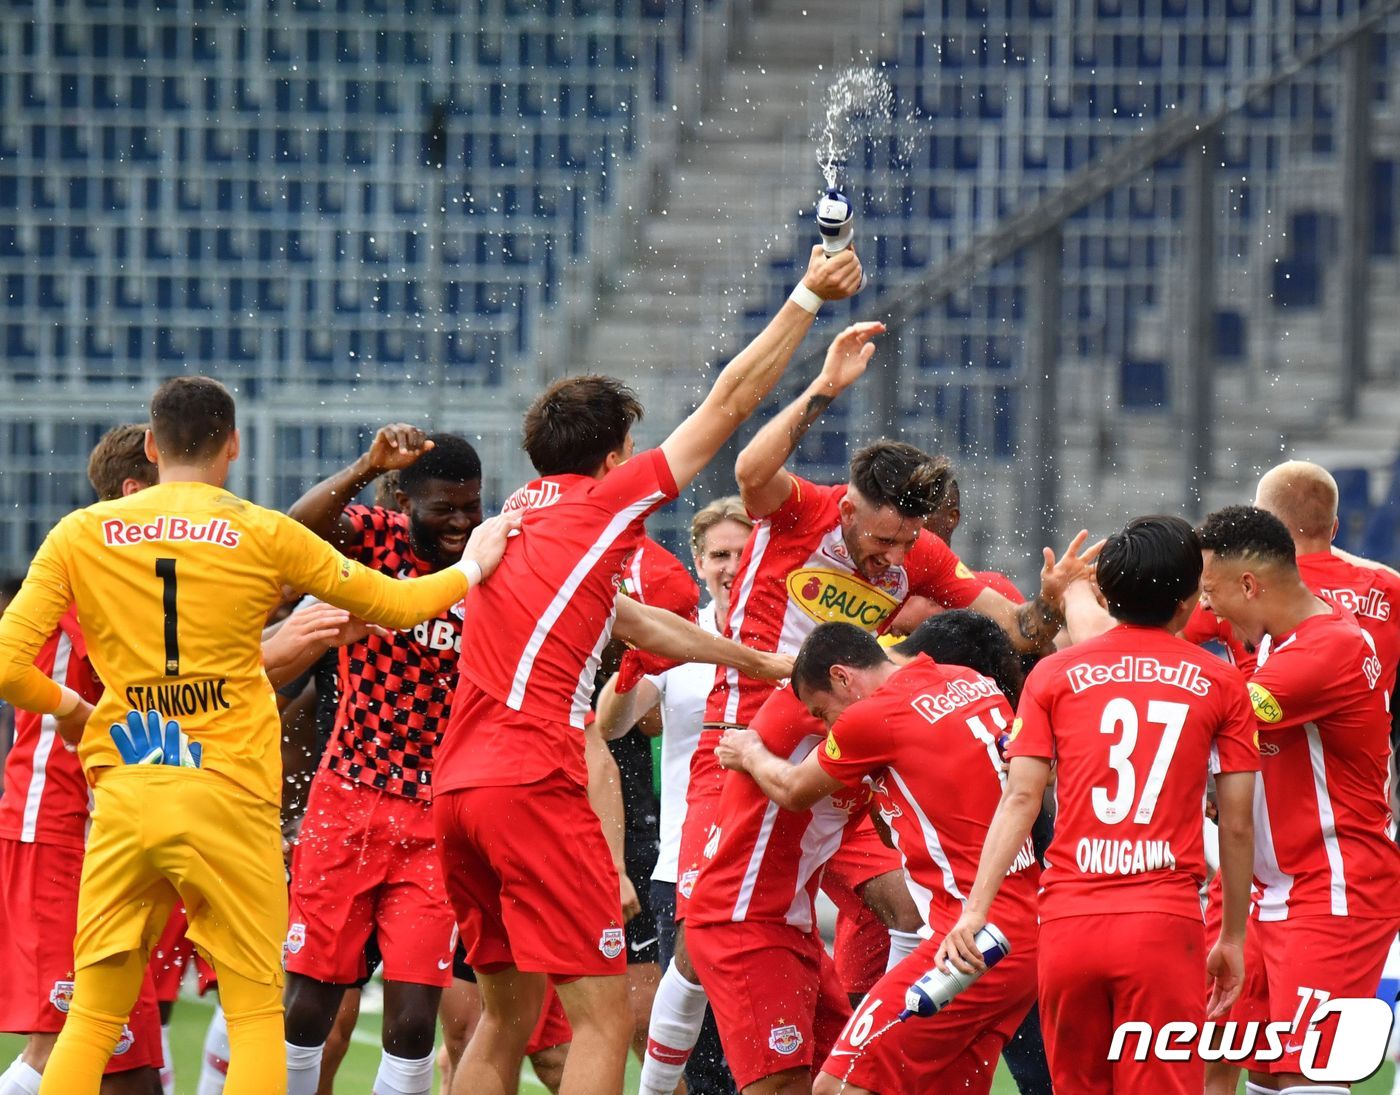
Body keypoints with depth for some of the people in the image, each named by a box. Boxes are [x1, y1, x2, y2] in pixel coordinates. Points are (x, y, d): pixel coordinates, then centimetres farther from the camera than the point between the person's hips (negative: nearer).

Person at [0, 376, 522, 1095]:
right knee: (256, 1016, 4)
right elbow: (392, 605, 11)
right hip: (228, 798, -2)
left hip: (123, 795, 2)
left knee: (90, 1021, 6)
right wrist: (470, 570, 29)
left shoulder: (78, 535, 3)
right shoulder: (261, 535, 0)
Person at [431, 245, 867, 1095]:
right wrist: (809, 298, 15)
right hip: (534, 786, -9)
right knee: (604, 1018, -8)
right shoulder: (605, 502, 2)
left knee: (509, 1013, 16)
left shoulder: (524, 517, 24)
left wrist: (760, 658, 40)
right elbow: (729, 404, 7)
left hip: (460, 788, 9)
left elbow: (636, 622, 33)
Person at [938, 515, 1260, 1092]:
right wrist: (1233, 937, 15)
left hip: (1068, 922, 2)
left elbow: (1020, 798, -1)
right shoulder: (1220, 684, 6)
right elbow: (1237, 824, 6)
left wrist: (975, 910, -4)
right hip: (1165, 923, -2)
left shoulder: (1055, 674, 8)